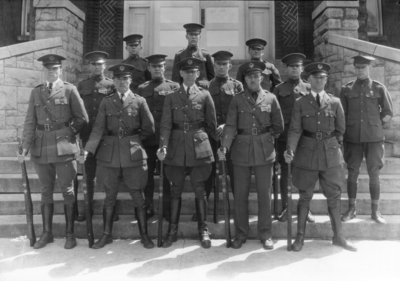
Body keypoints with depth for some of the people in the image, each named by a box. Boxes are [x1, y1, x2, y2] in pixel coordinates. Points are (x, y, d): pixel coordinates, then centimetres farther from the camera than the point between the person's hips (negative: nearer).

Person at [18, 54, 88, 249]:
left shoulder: (69, 90, 2)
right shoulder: (36, 92, 12)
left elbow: (82, 119, 2)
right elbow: (30, 122, 7)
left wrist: (68, 132, -5)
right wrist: (25, 147, 0)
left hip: (63, 148, -3)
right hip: (41, 149, 4)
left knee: (67, 191, 2)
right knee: (46, 191, 11)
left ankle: (70, 233, 14)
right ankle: (47, 233, 23)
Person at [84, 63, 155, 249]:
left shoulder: (139, 101, 2)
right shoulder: (106, 102, 5)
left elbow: (149, 128, 6)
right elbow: (98, 129, -3)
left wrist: (133, 139, 7)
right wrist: (88, 150, -14)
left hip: (133, 154, -1)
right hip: (109, 154, 2)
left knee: (137, 196, 4)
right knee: (110, 196, 10)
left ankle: (144, 235, 18)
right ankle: (107, 234, 25)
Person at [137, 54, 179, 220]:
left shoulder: (174, 87, 3)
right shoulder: (142, 88, 9)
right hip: (147, 138, 2)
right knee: (148, 173, 8)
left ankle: (167, 207, 16)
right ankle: (148, 206, 21)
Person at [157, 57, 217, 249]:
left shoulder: (204, 95, 4)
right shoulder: (171, 97, 6)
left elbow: (211, 123, 8)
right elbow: (166, 124, -2)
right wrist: (163, 146, -15)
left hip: (199, 145, -1)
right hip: (177, 147, 1)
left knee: (199, 189, 4)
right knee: (176, 190, 7)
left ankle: (203, 230, 19)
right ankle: (172, 231, 20)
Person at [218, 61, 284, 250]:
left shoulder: (271, 98, 5)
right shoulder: (237, 100, 4)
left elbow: (278, 127, 11)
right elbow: (230, 126, -6)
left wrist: (265, 138, 6)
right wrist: (224, 146, -19)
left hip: (264, 151, 0)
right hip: (241, 151, 0)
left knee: (264, 194, 5)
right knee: (240, 195, 6)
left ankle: (265, 234, 20)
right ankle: (240, 234, 21)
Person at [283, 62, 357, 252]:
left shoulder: (335, 102, 5)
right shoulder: (300, 103, 1)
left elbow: (340, 130, 11)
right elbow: (295, 130, -7)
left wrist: (334, 147, 7)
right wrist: (290, 151, -20)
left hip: (331, 154, 1)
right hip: (307, 154, -1)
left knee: (334, 196, 8)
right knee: (305, 197, 7)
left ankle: (338, 236, 23)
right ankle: (300, 236, 19)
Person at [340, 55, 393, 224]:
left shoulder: (379, 88, 5)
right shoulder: (346, 89, 6)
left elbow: (388, 113, 9)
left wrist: (376, 125, 2)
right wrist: (349, 129, 0)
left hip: (374, 137, 0)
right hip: (352, 137, 1)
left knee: (374, 173, 2)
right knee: (352, 172, 4)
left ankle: (375, 211, 13)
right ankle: (351, 209, 16)